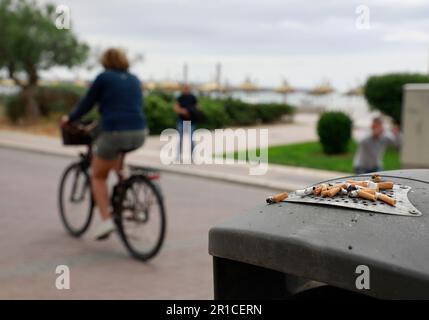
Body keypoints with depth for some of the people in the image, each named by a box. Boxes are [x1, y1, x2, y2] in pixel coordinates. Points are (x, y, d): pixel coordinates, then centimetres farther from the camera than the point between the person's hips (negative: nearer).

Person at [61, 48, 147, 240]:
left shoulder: (104, 78, 3)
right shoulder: (134, 80, 18)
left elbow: (86, 104, 7)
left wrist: (69, 119, 24)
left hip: (114, 133, -5)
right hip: (139, 134, 5)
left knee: (98, 175, 15)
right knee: (118, 151, 40)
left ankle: (106, 220, 2)